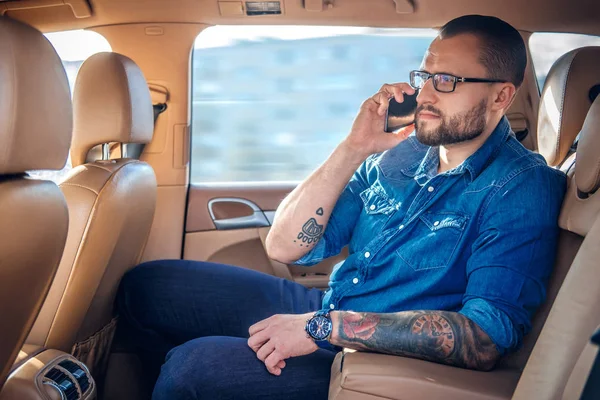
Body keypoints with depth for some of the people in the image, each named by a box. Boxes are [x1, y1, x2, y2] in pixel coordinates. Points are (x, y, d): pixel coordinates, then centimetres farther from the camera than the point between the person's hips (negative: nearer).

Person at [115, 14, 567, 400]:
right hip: (324, 313, 7)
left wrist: (325, 327, -27)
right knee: (146, 286, 3)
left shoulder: (522, 188, -14)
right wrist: (354, 148, -11)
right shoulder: (401, 152, 4)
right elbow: (285, 246, 0)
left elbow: (486, 340, -27)